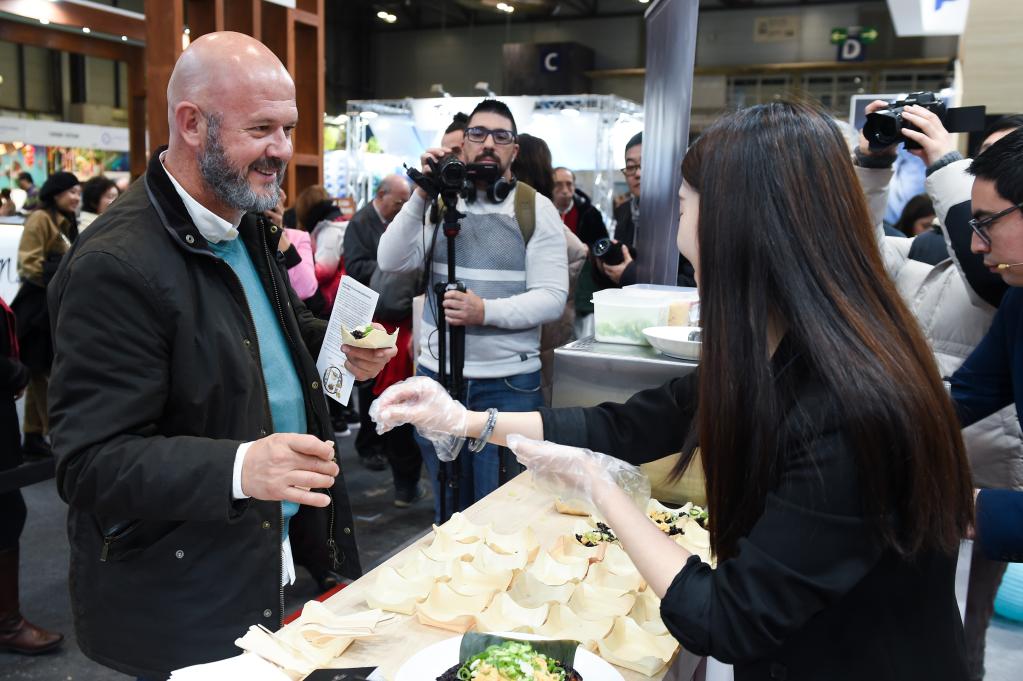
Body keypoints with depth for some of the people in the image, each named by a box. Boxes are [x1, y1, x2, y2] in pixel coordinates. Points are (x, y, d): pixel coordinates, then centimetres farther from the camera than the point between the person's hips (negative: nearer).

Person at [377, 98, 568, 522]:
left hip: (508, 382, -3)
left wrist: (486, 311, -25)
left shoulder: (537, 210, -3)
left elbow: (552, 297, -11)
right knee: (447, 505, 18)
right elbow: (391, 261, -5)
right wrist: (421, 194, -13)